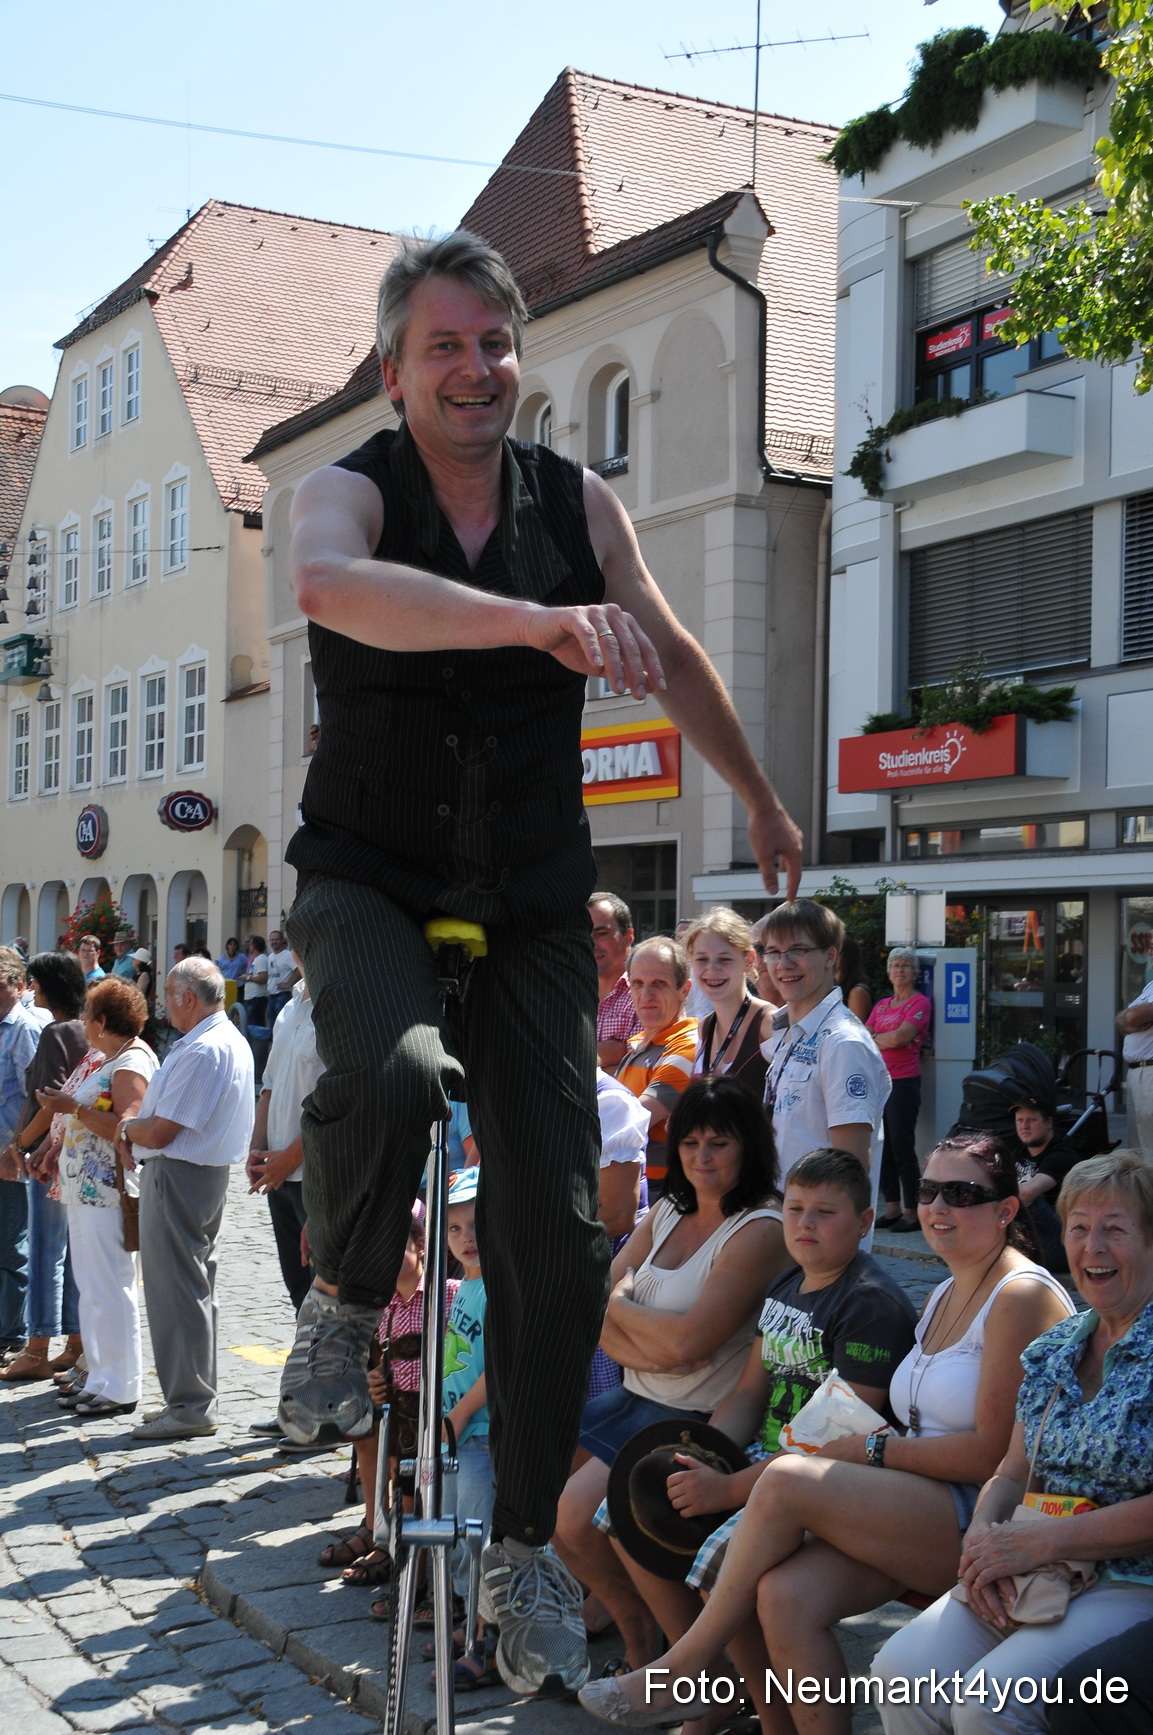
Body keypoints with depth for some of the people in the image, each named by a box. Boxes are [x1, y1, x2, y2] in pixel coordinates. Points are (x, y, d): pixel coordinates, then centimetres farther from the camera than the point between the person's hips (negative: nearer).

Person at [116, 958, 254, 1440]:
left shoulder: (202, 1051, -22)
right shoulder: (232, 1040, 12)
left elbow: (161, 1132, -22)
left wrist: (125, 1131, -1)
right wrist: (136, 1130, 7)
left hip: (178, 1177, -11)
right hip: (206, 1171, 11)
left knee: (177, 1290, -4)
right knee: (195, 1287, 16)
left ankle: (189, 1406, 2)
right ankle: (195, 1398, 25)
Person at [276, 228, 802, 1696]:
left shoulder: (577, 503, 4)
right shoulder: (350, 488, -8)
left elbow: (674, 659, 18)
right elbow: (328, 585, -34)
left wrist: (761, 803, 27)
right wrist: (541, 619, -48)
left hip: (530, 899, 3)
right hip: (368, 875, -3)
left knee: (558, 1240, -3)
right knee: (391, 1074, -37)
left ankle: (523, 1556, 16)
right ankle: (342, 1305, -4)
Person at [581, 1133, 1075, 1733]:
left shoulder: (1022, 1296, -8)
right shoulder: (942, 1297, 19)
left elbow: (994, 1452, -14)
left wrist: (873, 1449, -8)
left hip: (986, 1523, -7)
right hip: (923, 1514, 7)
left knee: (786, 1479, -23)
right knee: (784, 1597, -21)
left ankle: (686, 1665, -7)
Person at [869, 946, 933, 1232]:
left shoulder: (920, 1002, -4)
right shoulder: (881, 1005, 18)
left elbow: (899, 1037, -14)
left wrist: (876, 1039, 1)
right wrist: (890, 1040, -4)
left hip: (904, 1082, -7)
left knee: (902, 1147, -6)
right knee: (883, 1147, 8)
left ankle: (912, 1212, 1)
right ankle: (892, 1208, 15)